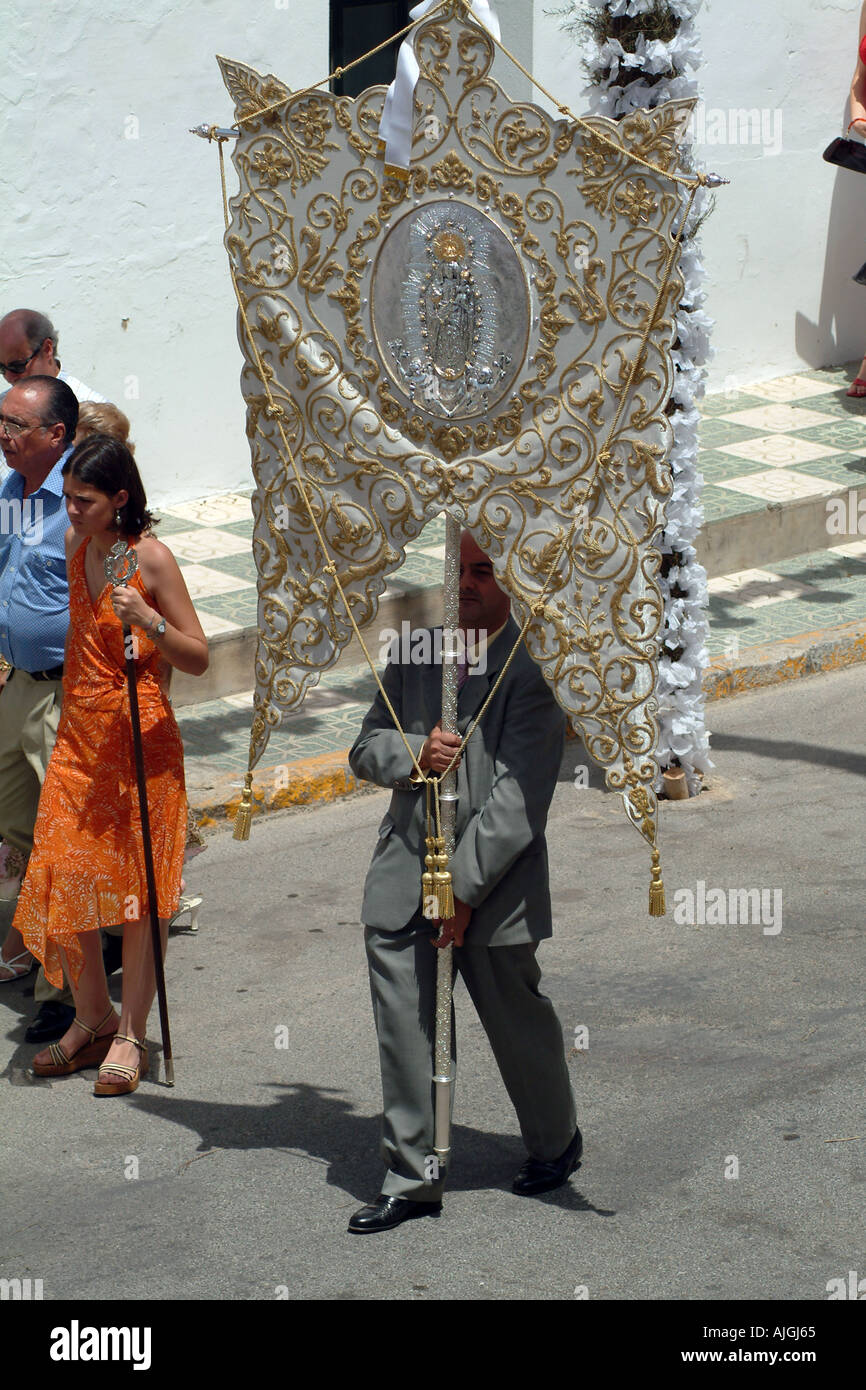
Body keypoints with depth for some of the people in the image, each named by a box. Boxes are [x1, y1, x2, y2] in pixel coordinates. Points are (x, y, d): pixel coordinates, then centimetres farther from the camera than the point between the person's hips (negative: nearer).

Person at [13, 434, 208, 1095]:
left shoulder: (152, 558, -10)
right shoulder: (75, 545, 7)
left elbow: (199, 660, -10)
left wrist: (148, 621, -23)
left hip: (141, 742, -6)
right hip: (79, 739, 6)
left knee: (139, 890, 0)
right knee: (60, 883, 2)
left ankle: (131, 1035, 9)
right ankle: (93, 1019, 19)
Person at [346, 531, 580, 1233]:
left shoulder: (533, 668, -11)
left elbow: (518, 799, -16)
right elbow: (366, 748, 14)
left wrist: (464, 889, -17)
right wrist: (413, 752, -10)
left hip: (492, 878, -5)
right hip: (405, 872, 5)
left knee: (518, 1020, 11)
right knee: (404, 1030, 4)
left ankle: (556, 1143, 36)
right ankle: (413, 1179, 14)